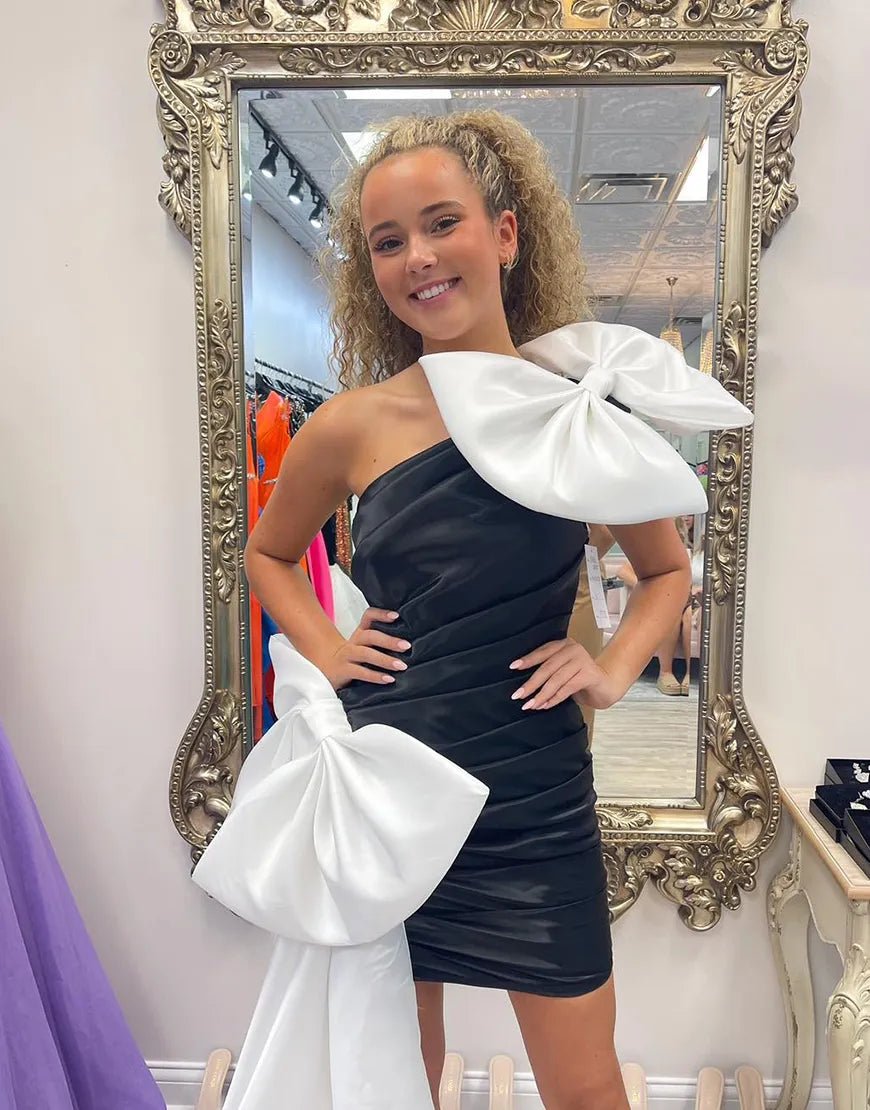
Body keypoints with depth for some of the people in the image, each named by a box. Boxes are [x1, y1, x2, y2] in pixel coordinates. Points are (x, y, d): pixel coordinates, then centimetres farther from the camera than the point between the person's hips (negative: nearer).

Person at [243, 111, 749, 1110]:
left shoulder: (583, 408, -4)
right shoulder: (352, 427, -5)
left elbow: (666, 570, 12)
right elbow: (268, 553, 13)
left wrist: (613, 669, -4)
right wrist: (325, 651, -2)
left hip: (536, 803, 0)